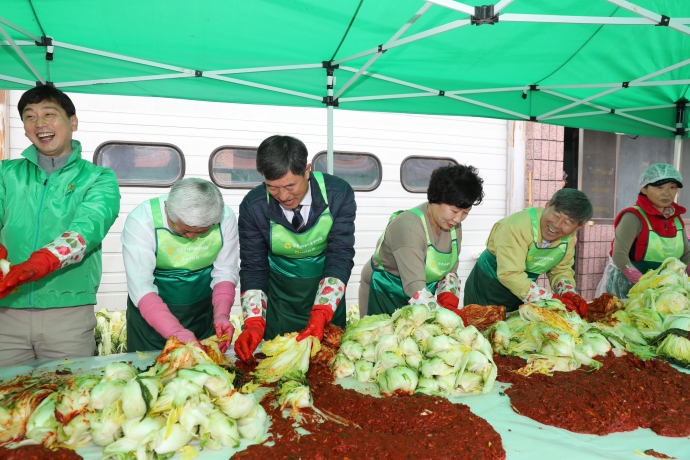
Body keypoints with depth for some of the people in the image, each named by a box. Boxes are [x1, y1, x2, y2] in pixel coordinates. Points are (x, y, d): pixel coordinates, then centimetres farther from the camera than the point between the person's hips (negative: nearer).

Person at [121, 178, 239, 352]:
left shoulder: (225, 218, -17)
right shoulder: (141, 220, -25)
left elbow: (225, 272, -9)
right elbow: (141, 287, -29)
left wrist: (221, 315, -25)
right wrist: (177, 333, -38)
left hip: (203, 309, 2)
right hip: (151, 311, -2)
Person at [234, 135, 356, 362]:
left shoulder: (338, 194, -22)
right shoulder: (253, 206, -20)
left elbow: (340, 257, -22)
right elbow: (253, 268, -13)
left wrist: (320, 315, -32)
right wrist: (254, 324, -25)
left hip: (326, 290, 1)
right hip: (279, 292, 0)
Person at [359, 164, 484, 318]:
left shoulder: (454, 225, -8)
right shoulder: (409, 226, -30)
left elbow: (450, 271, 0)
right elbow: (415, 290, -36)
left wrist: (449, 305, -17)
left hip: (424, 292, 6)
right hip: (383, 294, -6)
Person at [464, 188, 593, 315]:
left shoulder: (569, 236, -8)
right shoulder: (517, 227, -31)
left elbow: (561, 270, 0)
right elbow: (511, 275, -34)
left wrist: (568, 294, -21)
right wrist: (553, 300, -35)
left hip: (522, 294, 6)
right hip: (486, 289, -5)